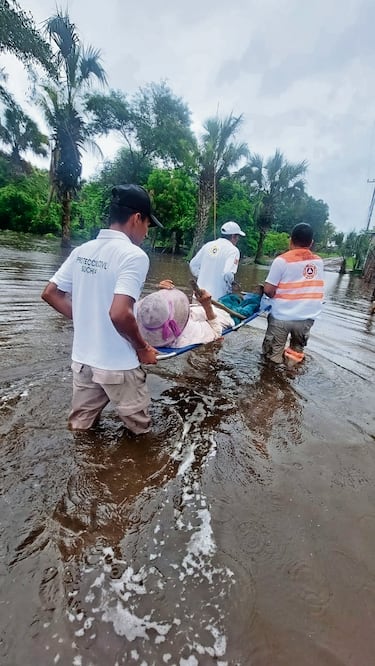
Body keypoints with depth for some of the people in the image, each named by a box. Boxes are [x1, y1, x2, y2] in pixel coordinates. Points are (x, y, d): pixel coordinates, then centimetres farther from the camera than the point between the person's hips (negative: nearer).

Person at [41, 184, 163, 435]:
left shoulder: (82, 250, 3)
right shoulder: (134, 255, -18)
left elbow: (50, 294, 8)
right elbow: (119, 314, -28)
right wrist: (143, 348, -12)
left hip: (82, 359, 7)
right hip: (118, 365, -7)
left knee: (79, 428, 24)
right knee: (140, 429, 18)